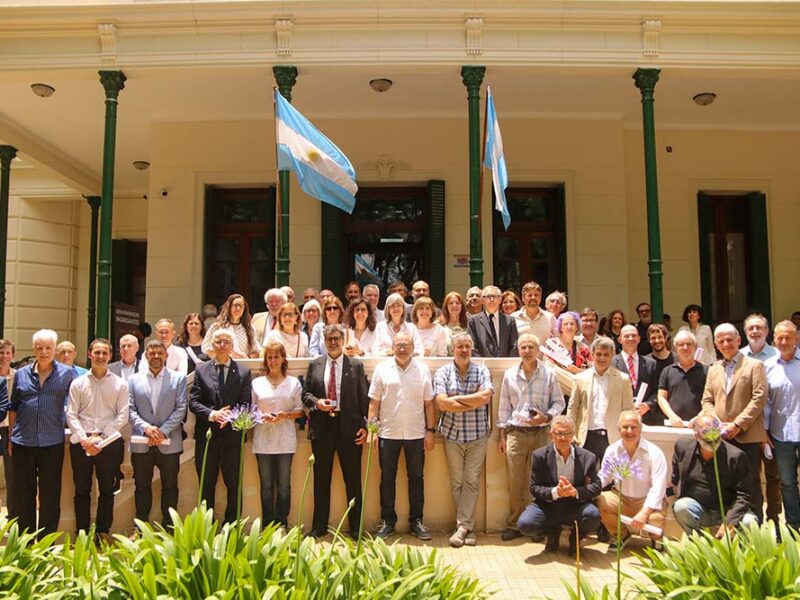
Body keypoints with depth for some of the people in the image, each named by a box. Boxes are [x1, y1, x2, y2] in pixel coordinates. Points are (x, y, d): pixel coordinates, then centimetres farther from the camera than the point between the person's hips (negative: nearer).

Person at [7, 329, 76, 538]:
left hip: (52, 443, -2)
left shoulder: (67, 373, 0)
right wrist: (11, 438, 9)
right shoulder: (21, 374, 6)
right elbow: (13, 408, 12)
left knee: (50, 496, 6)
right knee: (22, 495, 10)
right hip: (22, 443, 2)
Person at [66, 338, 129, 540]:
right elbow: (71, 414, 2)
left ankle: (103, 531, 18)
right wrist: (84, 439, -10)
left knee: (107, 490, 6)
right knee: (82, 490, 8)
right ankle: (82, 532, 18)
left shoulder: (120, 384, 3)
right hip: (81, 442, 1)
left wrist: (100, 436, -10)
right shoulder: (78, 383, 6)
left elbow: (123, 416, -1)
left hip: (109, 442, 0)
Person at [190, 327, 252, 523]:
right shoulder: (201, 369, 5)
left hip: (232, 435, -1)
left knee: (233, 485, 5)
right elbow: (193, 402, -1)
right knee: (206, 485, 11)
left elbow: (245, 404, -1)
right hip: (206, 435, 1)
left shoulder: (243, 372, 4)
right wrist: (212, 414, -18)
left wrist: (231, 417, -20)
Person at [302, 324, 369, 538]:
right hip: (322, 426, 2)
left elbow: (364, 398, 1)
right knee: (321, 479, 10)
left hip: (349, 427, -2)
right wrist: (316, 402, -11)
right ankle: (319, 526, 22)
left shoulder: (356, 365, 3)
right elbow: (305, 393, 11)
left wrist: (365, 426, -7)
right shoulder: (314, 365, 9)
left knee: (353, 479, 5)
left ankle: (355, 527, 17)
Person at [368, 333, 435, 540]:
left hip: (416, 434, 1)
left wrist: (430, 430, 0)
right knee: (387, 478, 8)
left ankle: (416, 521, 20)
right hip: (388, 433, 0)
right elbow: (374, 402, 1)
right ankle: (387, 521, 20)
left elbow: (429, 403, 4)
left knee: (416, 478, 9)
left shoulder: (423, 370, 3)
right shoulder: (382, 369, 1)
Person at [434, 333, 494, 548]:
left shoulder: (482, 371, 2)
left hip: (477, 435, 0)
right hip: (452, 435, 0)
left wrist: (456, 398, -10)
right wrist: (474, 402, -10)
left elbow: (485, 396, -15)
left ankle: (462, 526, 5)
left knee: (472, 481, 0)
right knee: (457, 482, 6)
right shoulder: (443, 372, 1)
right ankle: (468, 527, 18)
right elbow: (442, 403, -12)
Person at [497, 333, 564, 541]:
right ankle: (514, 524, 12)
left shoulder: (549, 373, 1)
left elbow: (558, 402, 7)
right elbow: (504, 407, 9)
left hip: (540, 433, -1)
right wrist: (501, 435, 6)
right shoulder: (510, 374, 6)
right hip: (515, 432, 1)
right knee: (515, 482, 1)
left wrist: (546, 417, -12)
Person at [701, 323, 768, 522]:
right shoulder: (713, 369, 16)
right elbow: (706, 400, 13)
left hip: (747, 436, -4)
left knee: (750, 486, 0)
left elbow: (759, 399, -8)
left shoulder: (754, 366, 2)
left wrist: (737, 425, -14)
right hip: (721, 437, 4)